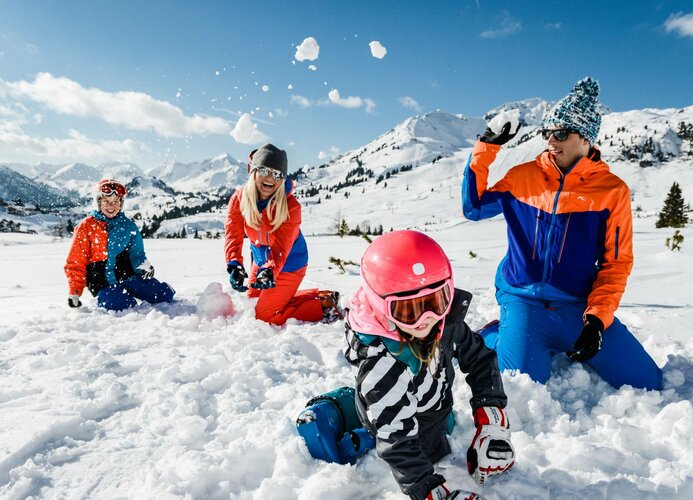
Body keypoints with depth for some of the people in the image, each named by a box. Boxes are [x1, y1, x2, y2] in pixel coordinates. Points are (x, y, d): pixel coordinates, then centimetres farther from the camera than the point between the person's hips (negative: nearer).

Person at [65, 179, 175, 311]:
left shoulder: (128, 225, 9)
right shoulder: (86, 227, 0)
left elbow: (136, 253, 10)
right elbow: (75, 264, 2)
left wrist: (143, 265, -15)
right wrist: (74, 294, -3)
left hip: (128, 276, 3)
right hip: (103, 284, -2)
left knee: (165, 295, -12)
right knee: (128, 307, -27)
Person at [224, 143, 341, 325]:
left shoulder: (291, 206, -26)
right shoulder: (239, 198, -14)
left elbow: (281, 247, -33)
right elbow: (233, 234, -23)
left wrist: (270, 270, -52)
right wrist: (234, 264, -40)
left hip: (288, 264, -6)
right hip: (261, 261, 6)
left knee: (263, 316, -7)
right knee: (250, 306, 22)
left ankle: (323, 305, 3)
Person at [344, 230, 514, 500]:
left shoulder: (446, 320, -25)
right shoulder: (380, 365, -43)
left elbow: (478, 358, -9)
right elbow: (396, 440, -37)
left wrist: (491, 411, -16)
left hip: (438, 410, 6)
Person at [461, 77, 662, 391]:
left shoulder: (613, 191, -1)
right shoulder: (523, 177, 3)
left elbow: (617, 263, 0)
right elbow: (474, 208, 5)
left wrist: (597, 317, -12)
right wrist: (486, 147, 0)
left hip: (579, 306, 2)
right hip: (522, 301, -1)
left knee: (647, 383, 0)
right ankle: (493, 338, 14)